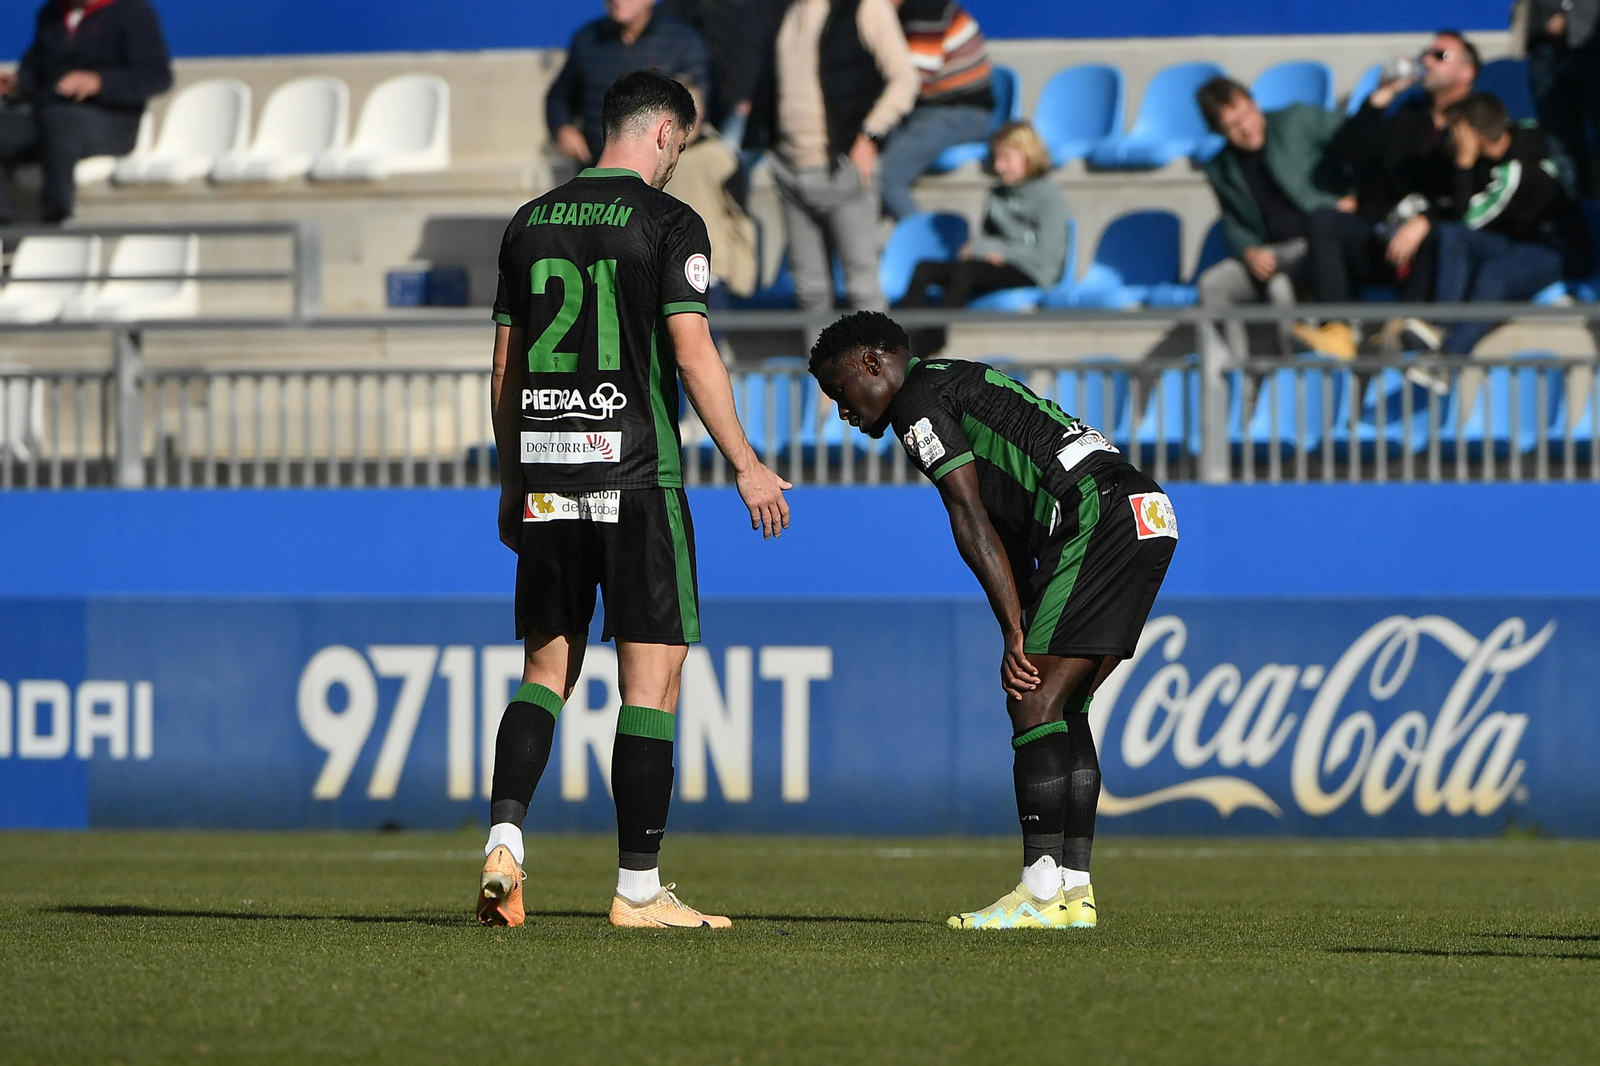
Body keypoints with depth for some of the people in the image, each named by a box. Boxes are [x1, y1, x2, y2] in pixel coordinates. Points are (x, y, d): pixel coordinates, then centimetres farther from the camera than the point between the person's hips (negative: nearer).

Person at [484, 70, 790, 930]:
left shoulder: (530, 224, 11)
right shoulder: (666, 223, -5)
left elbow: (505, 365, 14)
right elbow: (691, 353, -12)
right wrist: (747, 465, -7)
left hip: (545, 481, 5)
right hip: (635, 476, -5)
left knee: (547, 668, 13)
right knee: (652, 677, 0)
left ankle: (505, 837, -7)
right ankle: (638, 887, 0)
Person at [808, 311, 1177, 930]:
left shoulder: (917, 400, 0)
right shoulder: (963, 385, 30)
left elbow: (972, 522, -8)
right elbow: (1012, 540, 25)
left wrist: (1015, 632, -8)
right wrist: (1031, 635, 16)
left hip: (1101, 523, -10)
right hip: (1148, 515, 10)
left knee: (1036, 703, -9)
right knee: (1061, 705, 12)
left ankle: (1041, 894, -13)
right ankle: (1075, 891, 9)